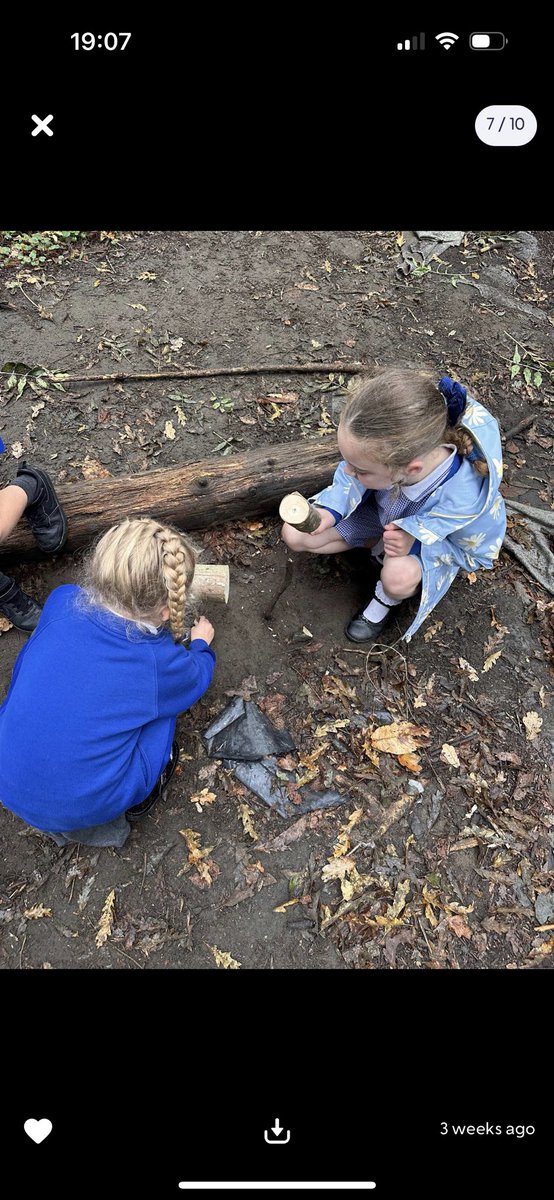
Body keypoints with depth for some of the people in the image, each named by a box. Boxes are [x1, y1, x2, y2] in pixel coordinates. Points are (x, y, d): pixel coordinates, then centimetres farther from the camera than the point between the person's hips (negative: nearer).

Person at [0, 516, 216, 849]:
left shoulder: (62, 602, -15)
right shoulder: (160, 661, -23)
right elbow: (197, 677, 4)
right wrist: (201, 644, 27)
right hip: (82, 806, -3)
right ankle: (132, 807, 19)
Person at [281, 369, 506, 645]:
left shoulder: (466, 499, -44)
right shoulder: (388, 445, -35)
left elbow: (478, 551, -21)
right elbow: (349, 478, -10)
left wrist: (417, 542, -35)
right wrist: (330, 511, -26)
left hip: (438, 537, -3)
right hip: (379, 508, 3)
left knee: (398, 577, -36)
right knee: (294, 535, -6)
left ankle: (386, 600, 0)